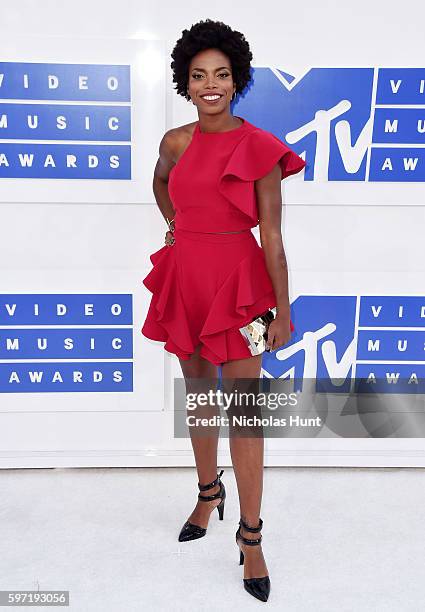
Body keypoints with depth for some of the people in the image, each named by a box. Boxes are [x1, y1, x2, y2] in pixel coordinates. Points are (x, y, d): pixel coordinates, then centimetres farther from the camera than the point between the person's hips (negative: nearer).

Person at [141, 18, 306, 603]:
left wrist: (282, 313, -9)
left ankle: (251, 538, 13)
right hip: (184, 277, 5)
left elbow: (272, 236, -9)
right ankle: (208, 493, 39)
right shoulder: (175, 142, 5)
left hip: (237, 281, -4)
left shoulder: (258, 147, -7)